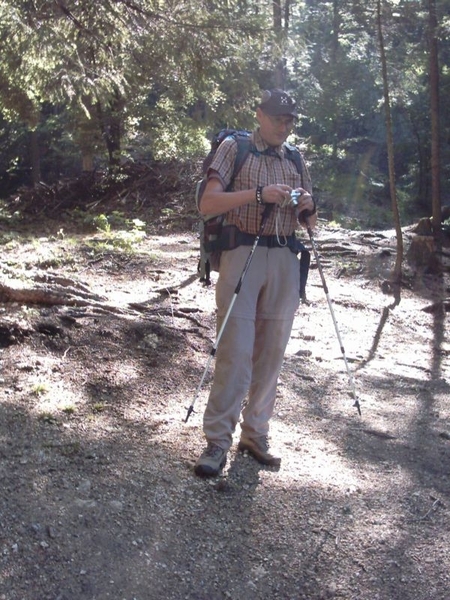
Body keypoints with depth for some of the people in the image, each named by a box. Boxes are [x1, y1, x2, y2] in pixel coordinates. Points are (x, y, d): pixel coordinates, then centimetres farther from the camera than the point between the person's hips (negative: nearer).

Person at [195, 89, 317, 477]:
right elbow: (207, 204, -8)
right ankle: (218, 442, -4)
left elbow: (310, 224, 20)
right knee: (235, 351, -11)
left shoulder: (295, 160, 17)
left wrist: (309, 207, -3)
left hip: (285, 261, 5)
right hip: (243, 254, -5)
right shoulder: (235, 148, 4)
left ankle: (255, 434, 16)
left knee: (271, 353, 6)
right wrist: (259, 193, -18)